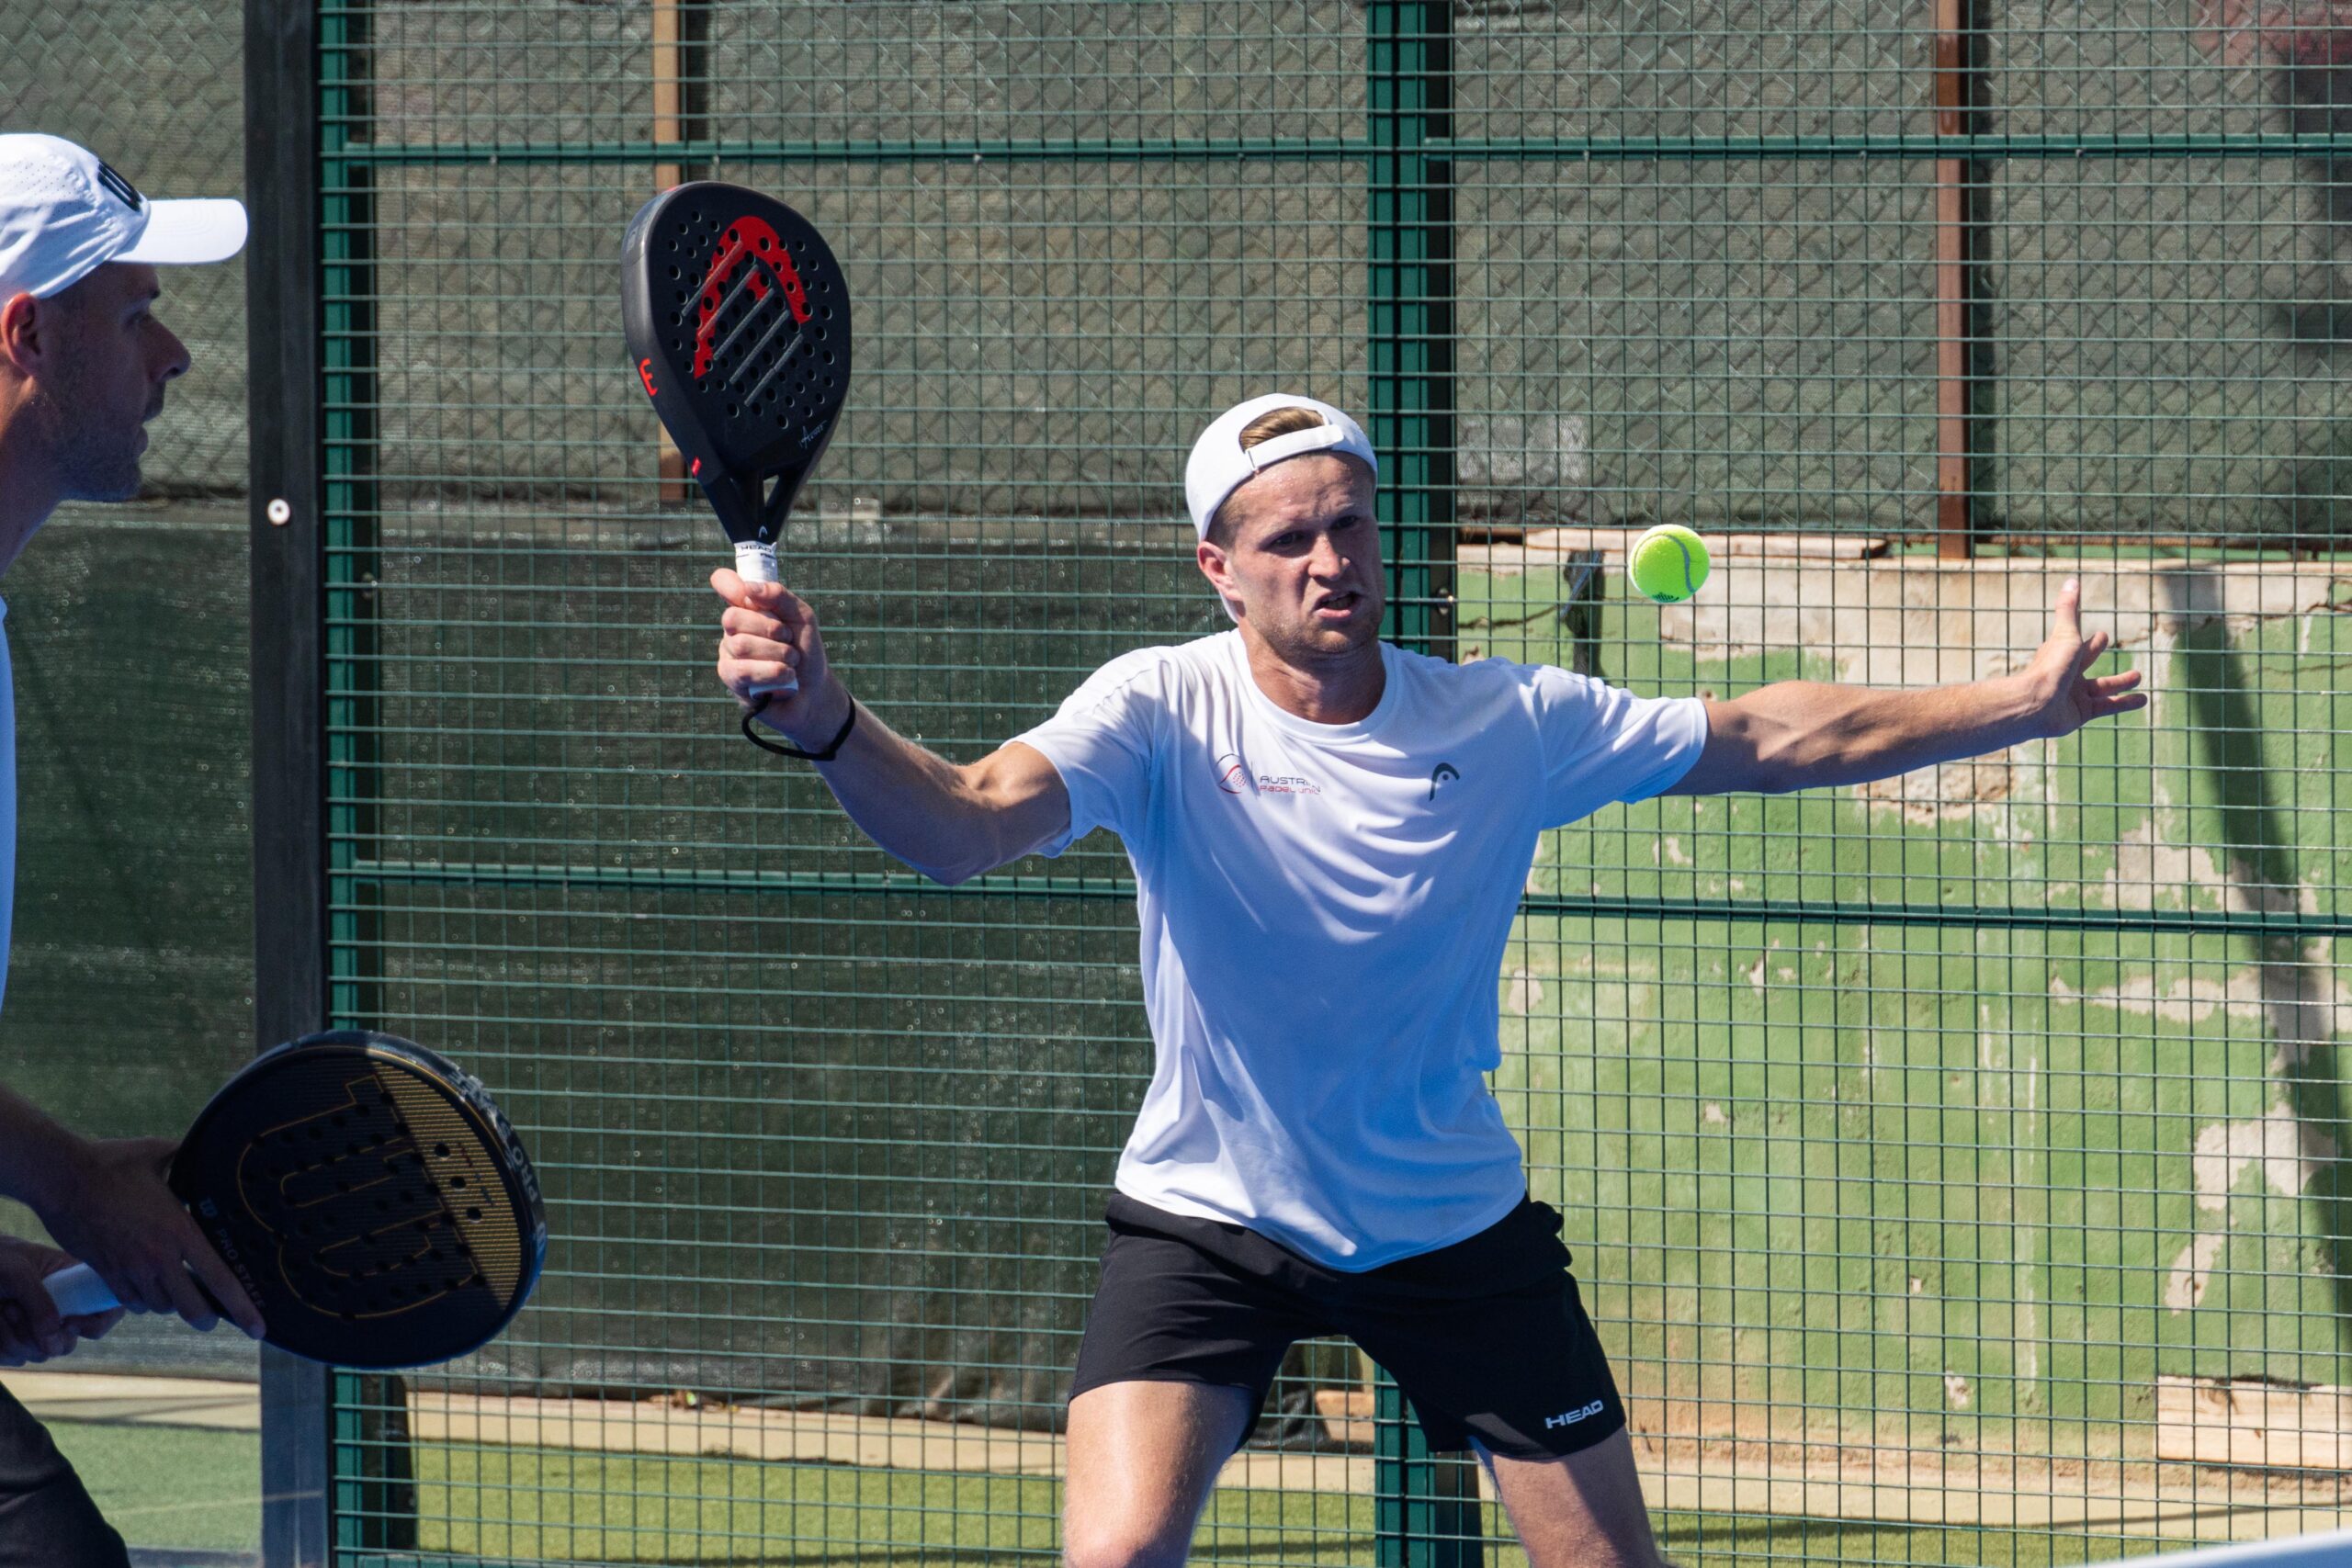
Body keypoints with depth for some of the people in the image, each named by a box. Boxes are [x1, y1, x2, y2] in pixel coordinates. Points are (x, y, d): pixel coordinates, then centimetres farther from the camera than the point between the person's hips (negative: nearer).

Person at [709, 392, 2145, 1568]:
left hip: (1458, 1228, 3)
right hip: (1210, 1221, -3)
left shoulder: (1510, 724, -9)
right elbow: (963, 825, -34)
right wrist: (826, 720, -55)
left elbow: (1773, 738, 2)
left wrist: (2020, 706, -1)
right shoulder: (1161, 715, -17)